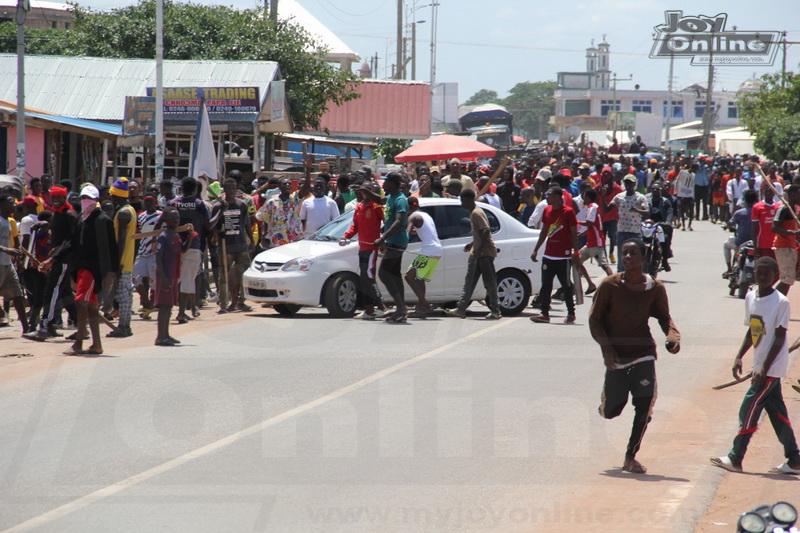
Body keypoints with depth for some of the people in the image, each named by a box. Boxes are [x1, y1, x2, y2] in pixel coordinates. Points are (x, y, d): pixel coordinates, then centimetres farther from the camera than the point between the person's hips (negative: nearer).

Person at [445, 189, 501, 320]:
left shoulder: (477, 213, -15)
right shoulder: (473, 213, 15)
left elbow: (486, 230, -25)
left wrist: (479, 248, -26)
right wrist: (472, 245, 16)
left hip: (485, 252, -11)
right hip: (476, 253, 11)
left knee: (489, 282, -6)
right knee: (469, 281, 10)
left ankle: (495, 311, -2)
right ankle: (461, 309, 12)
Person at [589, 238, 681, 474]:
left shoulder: (655, 288, -3)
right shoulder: (609, 285, -8)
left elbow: (664, 317, 10)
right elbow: (595, 320, -3)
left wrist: (673, 336, -11)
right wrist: (606, 348, -15)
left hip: (644, 354, 1)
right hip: (616, 357, -1)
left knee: (644, 407, -8)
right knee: (611, 411, 2)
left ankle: (631, 457, 7)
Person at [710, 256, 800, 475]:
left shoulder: (781, 302, -14)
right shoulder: (750, 298, 6)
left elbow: (780, 337, -15)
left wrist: (764, 368, -19)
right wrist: (739, 357, 8)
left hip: (772, 367, -7)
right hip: (761, 365, 7)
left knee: (749, 410, -6)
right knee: (777, 413, 9)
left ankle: (735, 458, 1)